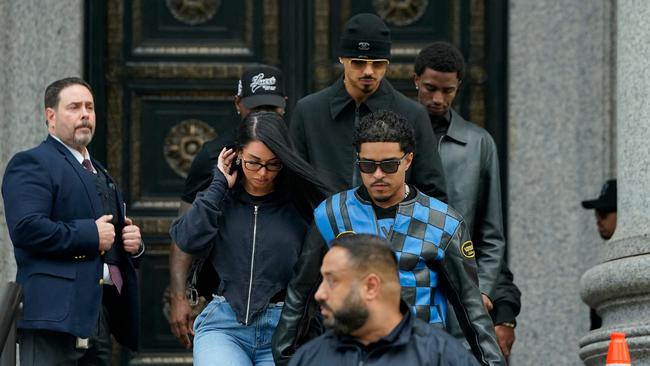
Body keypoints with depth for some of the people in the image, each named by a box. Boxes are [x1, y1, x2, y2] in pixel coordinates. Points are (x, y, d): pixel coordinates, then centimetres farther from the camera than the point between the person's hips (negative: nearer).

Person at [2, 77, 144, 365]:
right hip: (56, 312, -9)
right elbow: (26, 228, -19)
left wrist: (133, 243, 9)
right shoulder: (32, 164, -3)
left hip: (100, 316, 9)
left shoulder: (100, 174, 27)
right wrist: (91, 235, -15)